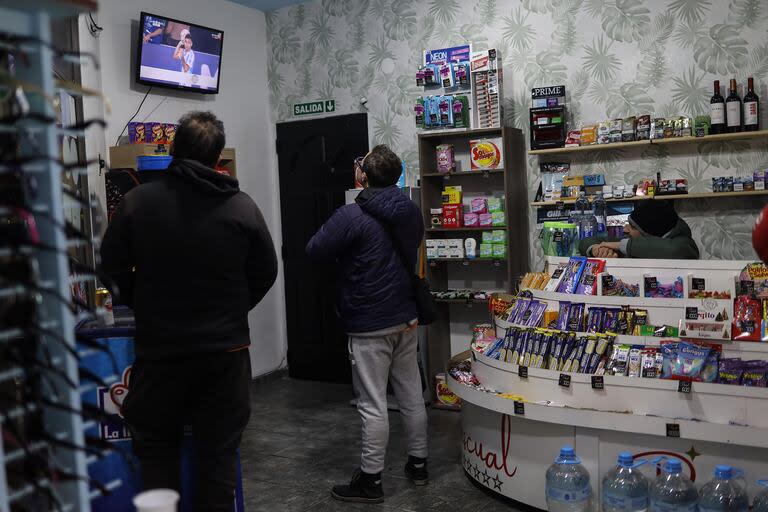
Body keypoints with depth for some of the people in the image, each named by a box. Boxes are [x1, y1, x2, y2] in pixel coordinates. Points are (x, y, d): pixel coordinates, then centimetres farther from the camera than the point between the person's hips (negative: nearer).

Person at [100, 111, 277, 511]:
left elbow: (112, 267, -1)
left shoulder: (138, 201, -9)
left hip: (159, 348, 0)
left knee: (157, 447, 18)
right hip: (226, 349, 1)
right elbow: (265, 273, 1)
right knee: (218, 452, 12)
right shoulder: (243, 207, -7)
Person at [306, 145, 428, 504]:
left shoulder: (352, 216, -18)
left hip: (369, 326, -7)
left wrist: (342, 250, 11)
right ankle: (418, 464, 29)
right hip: (406, 319, 7)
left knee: (372, 404, 1)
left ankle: (370, 480, 11)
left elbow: (315, 251, -9)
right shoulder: (411, 212, 5)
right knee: (411, 395, 16)